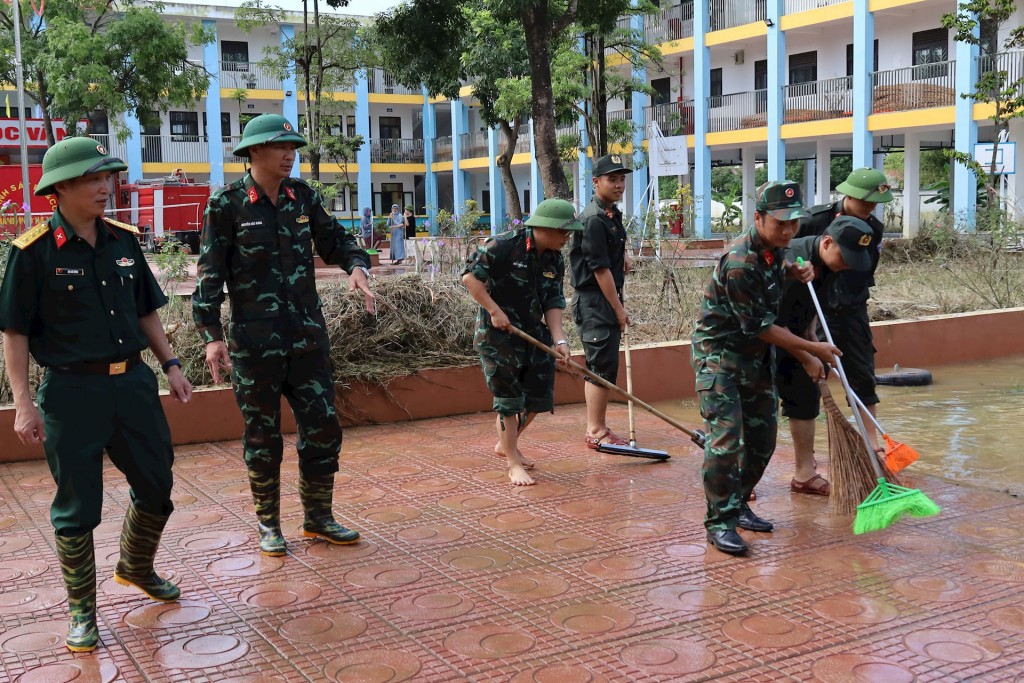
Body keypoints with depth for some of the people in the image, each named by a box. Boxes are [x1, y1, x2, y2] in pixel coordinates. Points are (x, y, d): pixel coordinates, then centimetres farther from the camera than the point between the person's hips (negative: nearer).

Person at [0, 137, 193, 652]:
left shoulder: (124, 240, 6)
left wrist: (170, 365, 9)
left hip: (132, 382, 5)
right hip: (71, 392, -5)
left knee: (156, 486, 15)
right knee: (76, 508, 5)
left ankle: (136, 567, 41)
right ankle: (81, 612, 20)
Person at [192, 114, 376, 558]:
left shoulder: (303, 196, 6)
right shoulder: (227, 204, -6)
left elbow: (333, 240, 16)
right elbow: (210, 275, -5)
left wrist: (356, 265, -6)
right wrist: (211, 335, -11)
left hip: (307, 336, 4)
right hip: (254, 342, -4)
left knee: (323, 426, 7)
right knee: (262, 437, 7)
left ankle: (318, 517, 23)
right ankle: (268, 525, 23)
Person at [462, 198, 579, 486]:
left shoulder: (555, 260, 2)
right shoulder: (503, 246, -19)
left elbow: (553, 303, 2)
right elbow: (470, 276, -19)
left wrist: (559, 340, -11)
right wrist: (494, 310, -20)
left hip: (534, 333, 7)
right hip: (497, 334, -7)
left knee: (539, 396, 9)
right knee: (509, 399, -4)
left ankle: (506, 444, 33)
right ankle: (513, 462, 8)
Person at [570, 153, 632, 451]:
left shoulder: (612, 213, 13)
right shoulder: (594, 219, -17)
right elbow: (600, 269, -19)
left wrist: (624, 254, 17)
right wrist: (619, 309, -17)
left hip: (607, 298, 10)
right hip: (594, 300, -10)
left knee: (598, 366, 13)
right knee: (603, 365, -9)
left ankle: (595, 428, 21)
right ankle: (597, 432, -2)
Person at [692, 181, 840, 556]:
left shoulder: (773, 250, 3)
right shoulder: (740, 263, -26)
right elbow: (760, 327, -20)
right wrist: (811, 349, -12)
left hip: (757, 357, 9)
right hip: (719, 355, -9)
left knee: (763, 437, 10)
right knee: (725, 438, -15)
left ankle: (737, 503, 26)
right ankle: (720, 521, -5)